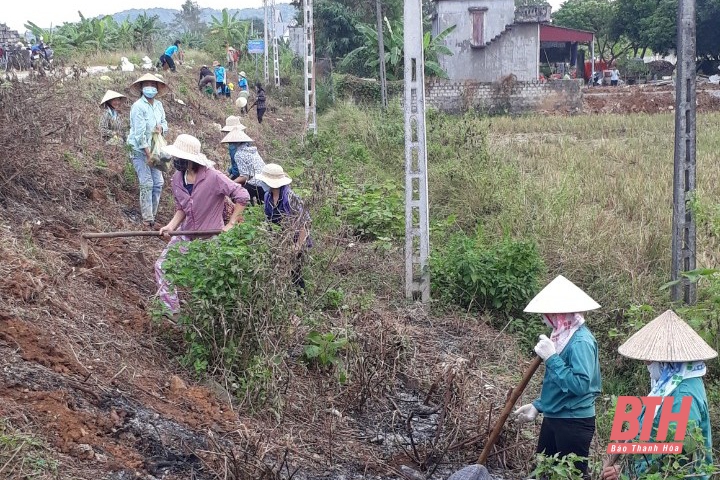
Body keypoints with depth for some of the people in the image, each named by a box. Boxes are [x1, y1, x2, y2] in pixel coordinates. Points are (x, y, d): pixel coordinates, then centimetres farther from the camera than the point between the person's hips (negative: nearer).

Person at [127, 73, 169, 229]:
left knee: (158, 183, 4)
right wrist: (148, 154, -19)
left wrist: (161, 128, -9)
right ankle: (147, 219, -4)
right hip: (140, 150, -7)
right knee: (147, 184, -10)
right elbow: (139, 133, -18)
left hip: (154, 149, 7)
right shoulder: (138, 107, -15)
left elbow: (164, 123, 18)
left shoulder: (158, 105, 8)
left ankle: (153, 215, 15)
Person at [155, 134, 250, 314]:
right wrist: (171, 225, -12)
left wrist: (230, 224, -18)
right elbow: (181, 209, 8)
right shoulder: (176, 179, -3)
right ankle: (170, 311, 9)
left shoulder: (212, 177, -23)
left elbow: (242, 196, -21)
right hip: (186, 234, 6)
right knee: (162, 266, 1)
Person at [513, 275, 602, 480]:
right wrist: (538, 406, 16)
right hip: (553, 417, 10)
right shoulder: (564, 336, 8)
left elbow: (580, 384, -29)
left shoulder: (580, 342, -20)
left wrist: (551, 358, -25)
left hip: (574, 422, -10)